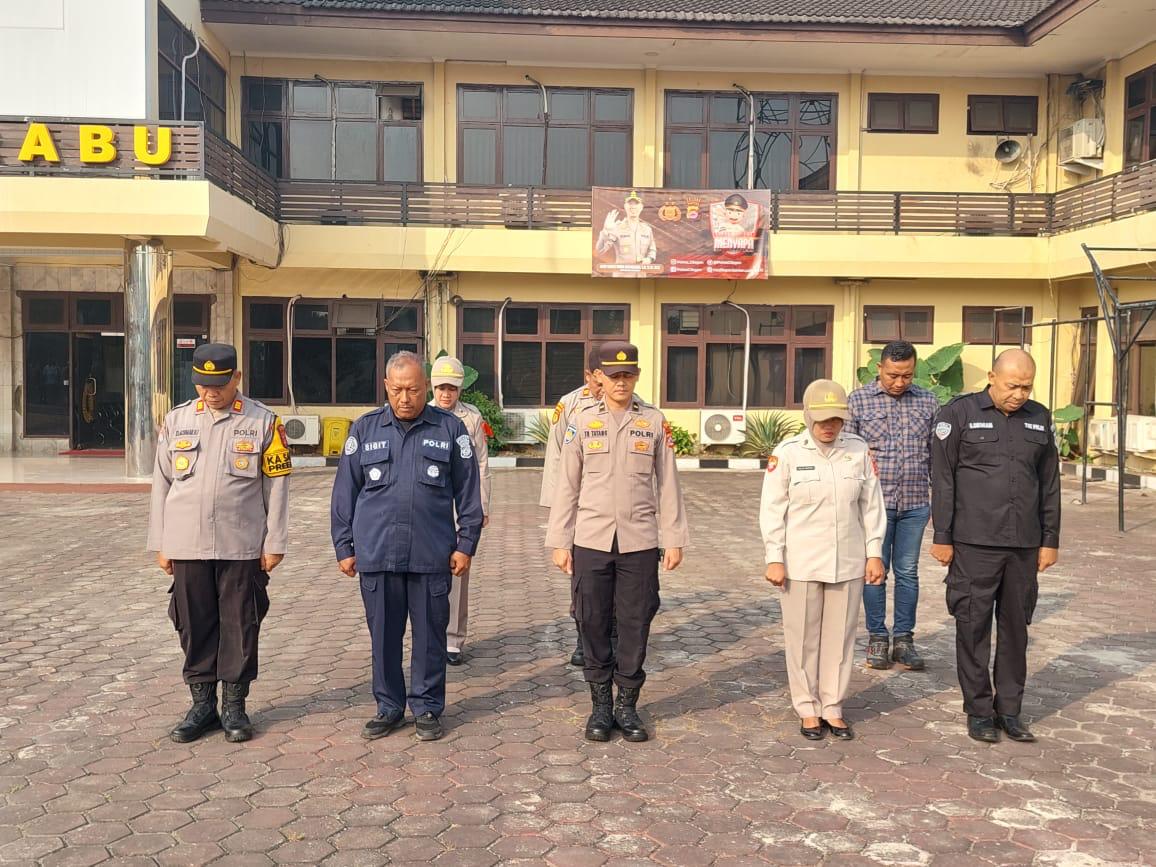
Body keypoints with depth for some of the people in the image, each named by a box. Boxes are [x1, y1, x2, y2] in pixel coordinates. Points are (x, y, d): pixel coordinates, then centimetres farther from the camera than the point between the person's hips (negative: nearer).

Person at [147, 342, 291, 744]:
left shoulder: (264, 421, -1)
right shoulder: (176, 420, 7)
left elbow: (276, 485, -1)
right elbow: (161, 484, 10)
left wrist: (274, 543, -3)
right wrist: (160, 544, 7)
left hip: (243, 546, -2)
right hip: (187, 545, 2)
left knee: (240, 627, 4)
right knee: (195, 627, 8)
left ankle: (234, 706, 17)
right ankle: (202, 704, 21)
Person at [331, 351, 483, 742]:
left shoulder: (450, 428, 4)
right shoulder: (365, 429, 7)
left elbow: (468, 492, 6)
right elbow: (344, 493, 9)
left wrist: (466, 544, 2)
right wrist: (344, 547, 6)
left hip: (432, 555, -1)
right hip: (376, 554, 1)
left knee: (430, 634, 6)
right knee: (383, 635, 9)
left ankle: (427, 708, 20)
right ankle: (389, 707, 24)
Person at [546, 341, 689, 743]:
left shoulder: (654, 422, 4)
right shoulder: (582, 422, 4)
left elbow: (667, 484, 6)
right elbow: (567, 486, 6)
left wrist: (674, 539, 4)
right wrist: (559, 542, 3)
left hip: (640, 543, 0)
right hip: (590, 541, 0)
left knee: (635, 626, 5)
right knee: (593, 625, 6)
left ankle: (627, 705, 19)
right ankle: (600, 706, 20)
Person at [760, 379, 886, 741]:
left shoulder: (858, 449, 0)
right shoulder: (787, 452, -8)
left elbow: (872, 505, 6)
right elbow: (773, 509, -5)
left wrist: (875, 553, 4)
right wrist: (774, 559, -7)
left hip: (848, 562, 2)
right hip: (801, 562, -2)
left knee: (840, 637, 9)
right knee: (803, 639, 7)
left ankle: (833, 708, 23)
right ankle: (808, 710, 21)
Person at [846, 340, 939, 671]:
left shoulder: (928, 401, 6)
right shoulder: (858, 400, -1)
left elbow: (935, 453, 11)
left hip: (915, 504, 2)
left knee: (908, 572, 9)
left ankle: (904, 639, 19)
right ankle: (877, 638, 16)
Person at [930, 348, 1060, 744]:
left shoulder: (1039, 419, 9)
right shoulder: (959, 414, -3)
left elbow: (1049, 485, 13)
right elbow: (942, 480, -4)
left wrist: (1050, 541, 9)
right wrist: (942, 537, -7)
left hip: (1024, 545, 4)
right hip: (974, 544, -4)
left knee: (1016, 626, 10)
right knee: (974, 626, 2)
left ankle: (1009, 710, 20)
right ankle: (978, 710, 14)